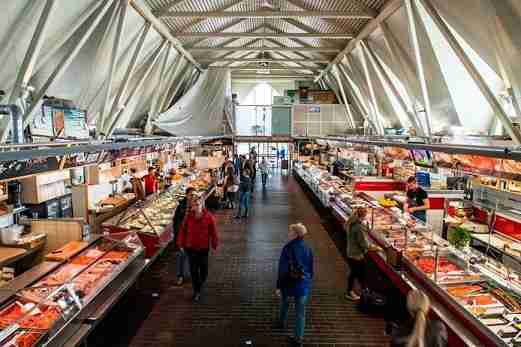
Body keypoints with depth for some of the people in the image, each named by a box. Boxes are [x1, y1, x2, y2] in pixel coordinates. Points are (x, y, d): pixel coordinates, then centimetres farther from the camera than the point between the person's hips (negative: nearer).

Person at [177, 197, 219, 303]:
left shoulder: (209, 217, -13)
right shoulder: (188, 216, -10)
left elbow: (213, 232, -5)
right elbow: (183, 230, 0)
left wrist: (215, 245, 0)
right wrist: (181, 244, 3)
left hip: (203, 247, -1)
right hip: (191, 247, 1)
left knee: (203, 270, 14)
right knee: (193, 270, 8)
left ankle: (200, 284, 46)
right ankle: (197, 291, 25)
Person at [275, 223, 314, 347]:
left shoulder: (288, 248, -18)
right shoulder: (307, 249, -5)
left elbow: (282, 269, -17)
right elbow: (311, 268, 5)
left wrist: (279, 286, -9)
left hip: (289, 283, -2)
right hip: (304, 284, 2)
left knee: (285, 304, 27)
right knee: (300, 312, 10)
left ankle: (282, 323, 48)